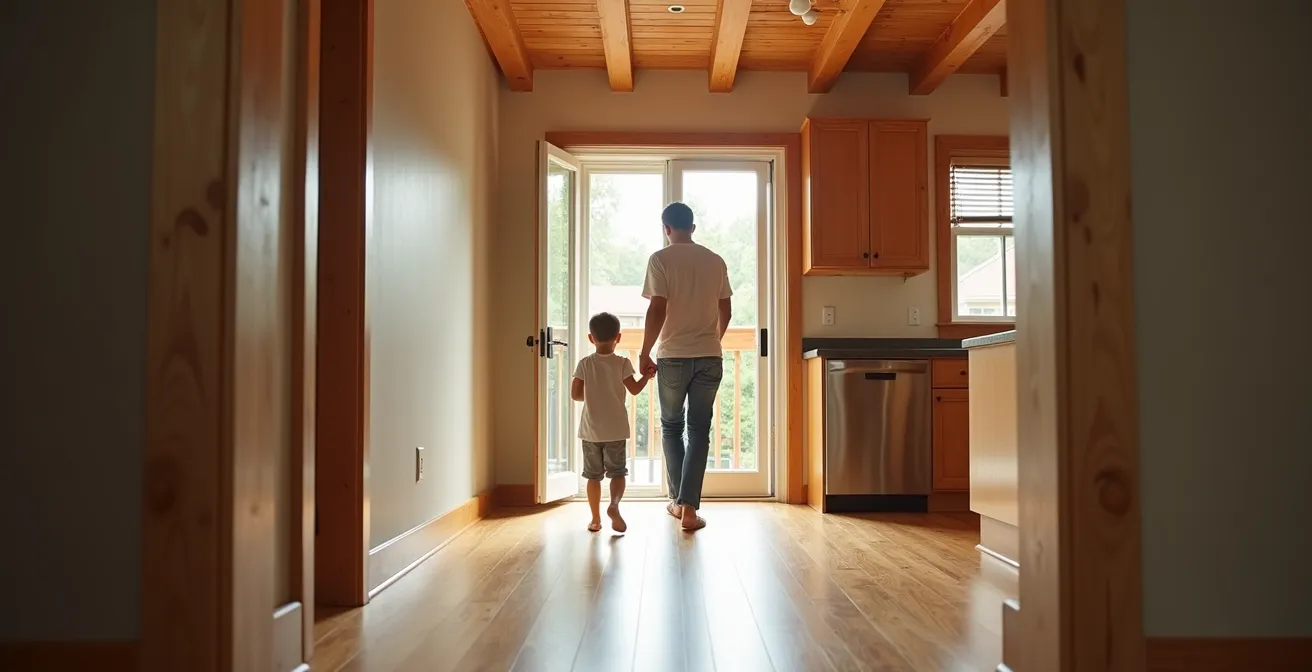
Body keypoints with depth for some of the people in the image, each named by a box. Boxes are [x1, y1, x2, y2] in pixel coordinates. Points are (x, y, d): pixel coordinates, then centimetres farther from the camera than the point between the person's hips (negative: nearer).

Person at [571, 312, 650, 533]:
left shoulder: (585, 364, -2)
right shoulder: (622, 363, -6)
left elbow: (575, 394, -4)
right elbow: (634, 389, -5)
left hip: (591, 431, 1)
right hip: (616, 430, -1)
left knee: (593, 475, 11)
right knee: (617, 472, 5)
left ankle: (595, 519, 14)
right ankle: (614, 504, -21)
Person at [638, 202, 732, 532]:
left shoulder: (661, 260, -6)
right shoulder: (716, 261, 7)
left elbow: (657, 311, -13)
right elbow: (725, 312, 12)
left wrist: (645, 354, -4)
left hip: (673, 357, -2)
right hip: (710, 357, 2)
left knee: (671, 427, 16)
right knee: (699, 431, 7)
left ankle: (678, 500, 23)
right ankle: (689, 507, 0)